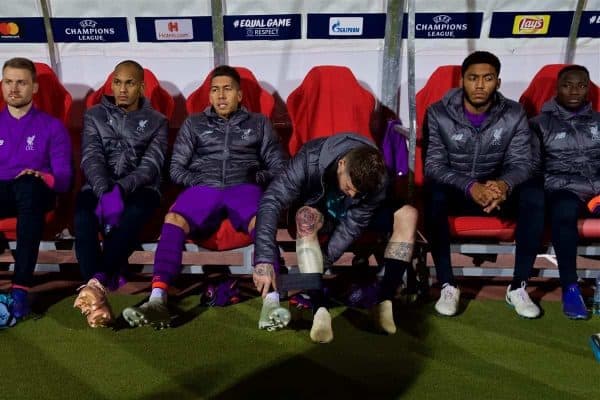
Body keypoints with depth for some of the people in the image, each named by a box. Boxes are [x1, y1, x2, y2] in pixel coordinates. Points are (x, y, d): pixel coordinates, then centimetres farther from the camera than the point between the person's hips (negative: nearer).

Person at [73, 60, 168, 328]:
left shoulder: (156, 121, 12)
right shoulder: (95, 116, 14)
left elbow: (151, 165, -4)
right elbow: (91, 159, -2)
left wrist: (121, 189, -24)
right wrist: (105, 192, -23)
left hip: (140, 188, -1)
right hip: (99, 187, 1)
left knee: (133, 214, -38)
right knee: (83, 218, -34)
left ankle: (96, 283, -49)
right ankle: (98, 291, -50)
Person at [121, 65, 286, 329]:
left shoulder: (259, 123, 23)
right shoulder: (194, 123, 25)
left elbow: (279, 167, 17)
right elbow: (176, 169, 18)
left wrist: (258, 177, -2)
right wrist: (198, 181, 0)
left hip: (244, 187, -1)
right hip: (202, 187, 1)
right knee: (173, 220, -33)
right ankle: (157, 300, -45)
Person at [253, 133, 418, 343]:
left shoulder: (377, 179, -29)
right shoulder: (311, 159, -36)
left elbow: (352, 225, -26)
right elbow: (270, 202, -41)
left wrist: (323, 263, -34)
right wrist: (264, 259, -49)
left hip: (354, 217, 2)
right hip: (317, 211, -2)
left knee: (407, 214, -24)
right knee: (307, 217, -39)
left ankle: (384, 302, -24)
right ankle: (320, 310, -42)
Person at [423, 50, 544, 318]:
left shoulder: (514, 114, -5)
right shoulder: (438, 114, -11)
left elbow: (522, 163, -10)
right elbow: (433, 165, -17)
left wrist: (505, 184, -34)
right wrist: (470, 187, -35)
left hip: (498, 191, 2)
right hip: (455, 193, -1)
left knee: (535, 193, -28)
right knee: (433, 194, -36)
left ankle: (518, 286, -19)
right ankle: (448, 286, -26)